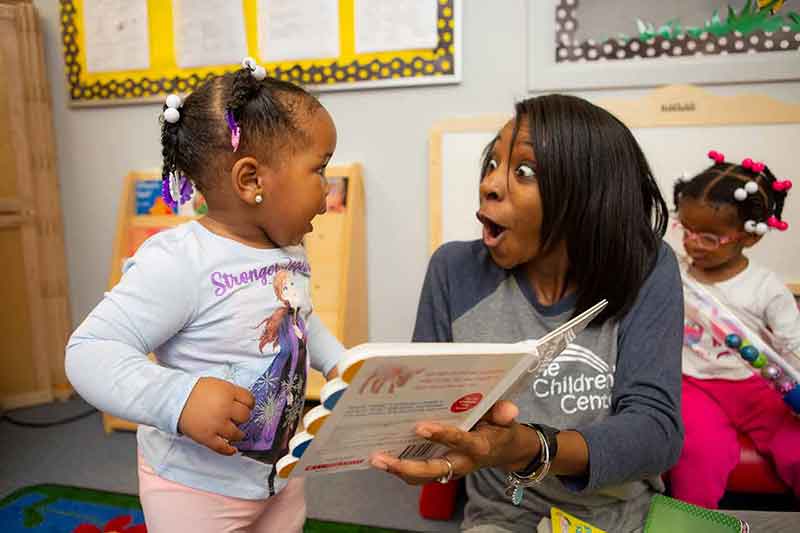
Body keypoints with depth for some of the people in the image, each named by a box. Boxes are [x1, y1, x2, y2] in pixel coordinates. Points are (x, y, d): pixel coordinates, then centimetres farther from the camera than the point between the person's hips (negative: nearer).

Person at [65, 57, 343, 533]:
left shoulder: (291, 252, -1)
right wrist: (179, 399, -41)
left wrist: (336, 361, 6)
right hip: (197, 486, -7)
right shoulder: (180, 261, -28)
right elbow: (91, 352, -28)